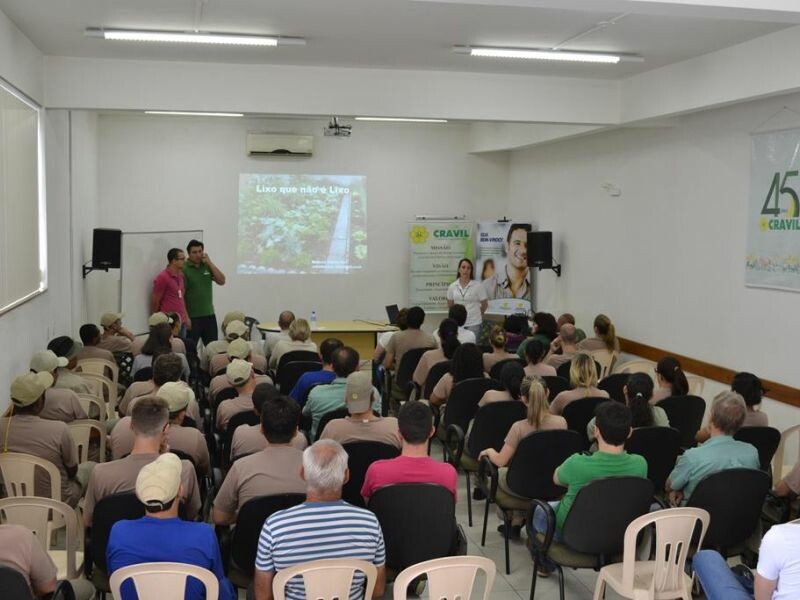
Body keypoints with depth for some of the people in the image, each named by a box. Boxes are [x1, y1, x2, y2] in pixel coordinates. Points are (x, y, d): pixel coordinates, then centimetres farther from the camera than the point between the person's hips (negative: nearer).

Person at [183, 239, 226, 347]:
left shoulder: (207, 266, 8)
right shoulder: (184, 269, -9)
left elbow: (221, 281, -1)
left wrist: (210, 262, -7)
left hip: (209, 314, 5)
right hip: (192, 317, -5)